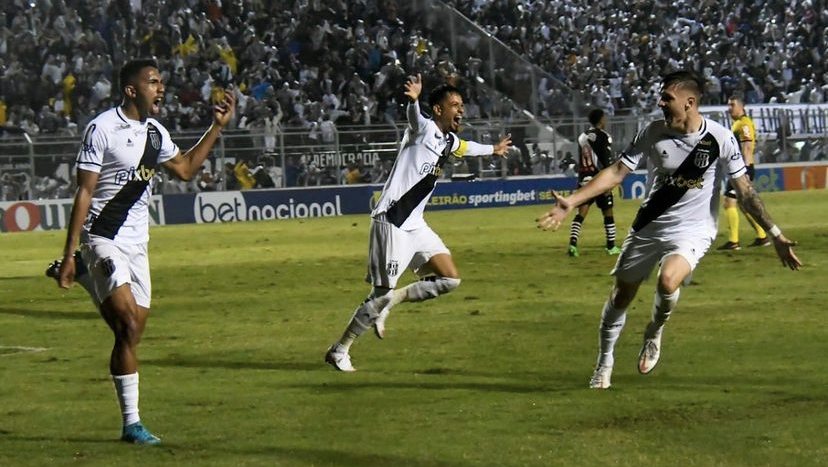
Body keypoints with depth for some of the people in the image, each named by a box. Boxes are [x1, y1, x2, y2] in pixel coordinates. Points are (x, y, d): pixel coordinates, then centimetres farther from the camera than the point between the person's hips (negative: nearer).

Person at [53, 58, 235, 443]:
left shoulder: (156, 132, 11)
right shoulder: (102, 129, -10)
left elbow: (185, 168, 28)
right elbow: (84, 192, -11)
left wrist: (217, 127, 21)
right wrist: (69, 254, -14)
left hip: (137, 244, 8)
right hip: (102, 240, -8)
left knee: (132, 331, 2)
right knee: (128, 324, -15)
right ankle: (131, 423, -15)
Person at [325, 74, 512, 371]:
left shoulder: (449, 141, 15)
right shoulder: (425, 129, -10)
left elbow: (465, 147, 39)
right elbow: (414, 118, -34)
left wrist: (493, 149, 56)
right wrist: (413, 100, -57)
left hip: (415, 225, 9)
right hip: (391, 221, -9)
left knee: (451, 279, 2)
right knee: (381, 293, -8)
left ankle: (391, 301, 12)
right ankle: (339, 351, 6)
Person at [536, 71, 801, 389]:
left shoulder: (720, 139, -14)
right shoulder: (653, 133, -7)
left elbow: (745, 191, -8)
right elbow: (617, 172, -4)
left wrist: (776, 236, -10)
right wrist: (572, 202, -13)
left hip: (692, 231, -4)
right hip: (648, 227, 4)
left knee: (668, 281, -31)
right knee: (622, 293, 8)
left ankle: (654, 333, 2)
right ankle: (604, 363, 31)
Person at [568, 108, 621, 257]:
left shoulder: (582, 137, 11)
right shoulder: (603, 137, -9)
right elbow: (607, 161, -14)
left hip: (584, 179, 5)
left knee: (581, 213, 0)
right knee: (608, 212, 7)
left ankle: (573, 243, -16)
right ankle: (611, 246, 13)